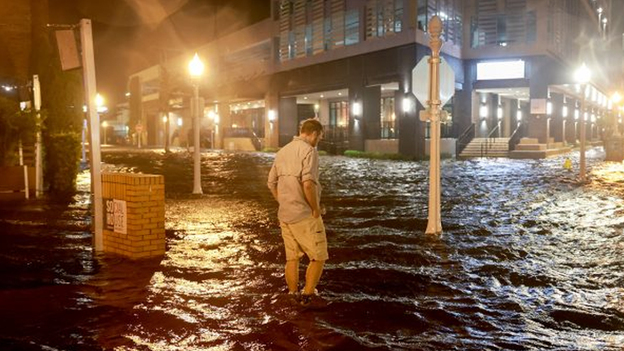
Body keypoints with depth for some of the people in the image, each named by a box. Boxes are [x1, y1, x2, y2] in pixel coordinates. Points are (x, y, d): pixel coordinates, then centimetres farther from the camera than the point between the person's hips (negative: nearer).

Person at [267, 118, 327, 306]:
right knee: (318, 257, 5)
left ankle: (293, 298, 23)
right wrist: (316, 209, -14)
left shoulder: (283, 151, 12)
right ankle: (307, 296, 4)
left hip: (285, 215, 8)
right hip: (305, 215, -8)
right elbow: (308, 184, -25)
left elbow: (272, 183, 16)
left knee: (292, 258, 16)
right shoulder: (309, 151, -13)